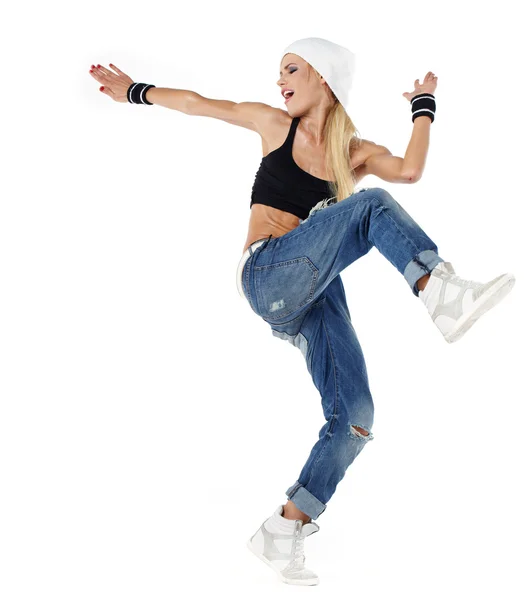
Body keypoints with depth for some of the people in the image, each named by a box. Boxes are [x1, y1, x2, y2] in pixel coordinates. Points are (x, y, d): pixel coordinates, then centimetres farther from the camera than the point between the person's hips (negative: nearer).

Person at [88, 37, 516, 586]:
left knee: (354, 416, -9)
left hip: (315, 292, 3)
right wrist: (136, 91, 29)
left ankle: (283, 531, 1)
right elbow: (201, 103, 22)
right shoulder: (276, 124, 12)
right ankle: (444, 297, -43)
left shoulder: (356, 153, 13)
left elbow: (409, 170, -9)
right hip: (267, 273, -3)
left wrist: (423, 104, 3)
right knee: (371, 206, -25)